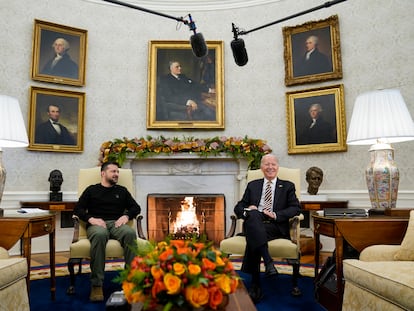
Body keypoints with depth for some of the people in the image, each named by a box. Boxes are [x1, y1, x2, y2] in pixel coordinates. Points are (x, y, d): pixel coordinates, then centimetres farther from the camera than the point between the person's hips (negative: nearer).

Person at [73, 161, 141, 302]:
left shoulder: (122, 190, 25)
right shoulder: (92, 190, 19)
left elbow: (136, 207, 19)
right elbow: (78, 209, 10)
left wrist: (126, 215, -2)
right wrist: (91, 219, -9)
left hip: (117, 224, 2)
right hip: (97, 225, -1)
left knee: (130, 233, -35)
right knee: (99, 235, -40)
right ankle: (96, 284, -37)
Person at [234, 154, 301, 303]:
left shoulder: (287, 186, 20)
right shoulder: (252, 185, 25)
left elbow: (296, 208, 6)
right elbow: (238, 207, 18)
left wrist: (276, 215, -12)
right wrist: (247, 211, -8)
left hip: (276, 227, -1)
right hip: (254, 224, 2)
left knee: (252, 238, -34)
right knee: (253, 214, -36)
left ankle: (255, 285, -29)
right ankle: (268, 262, -42)